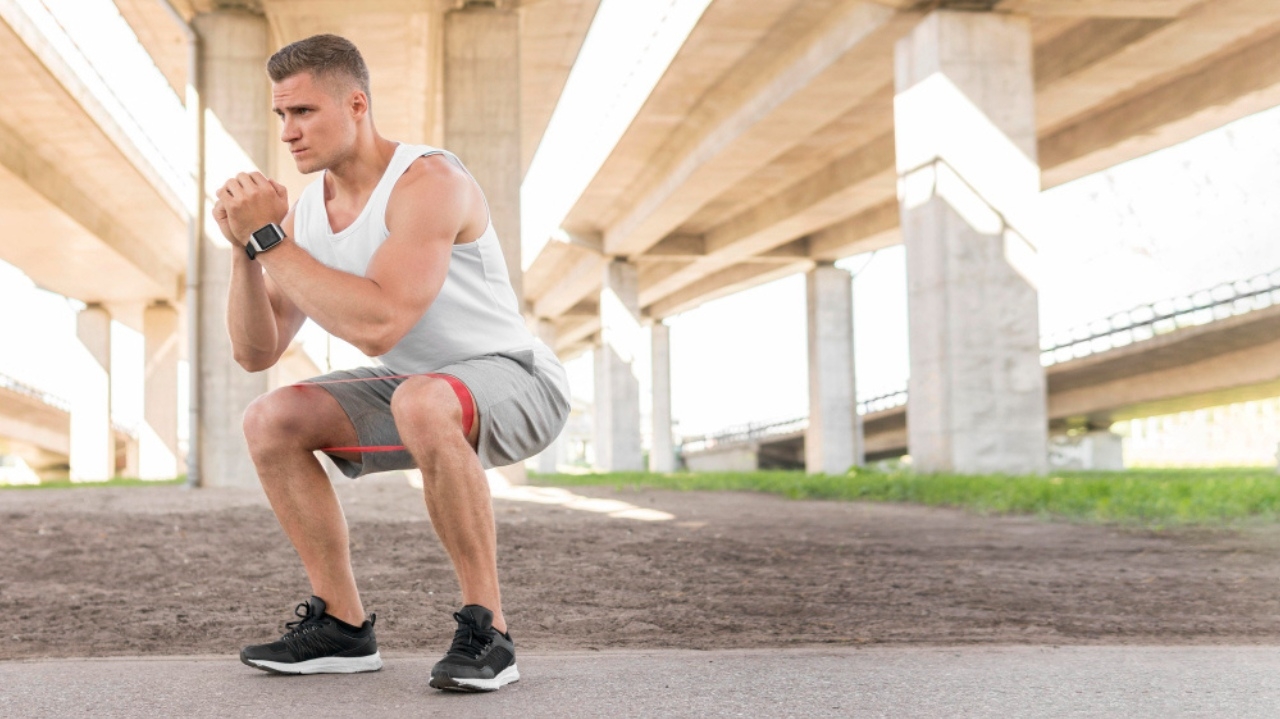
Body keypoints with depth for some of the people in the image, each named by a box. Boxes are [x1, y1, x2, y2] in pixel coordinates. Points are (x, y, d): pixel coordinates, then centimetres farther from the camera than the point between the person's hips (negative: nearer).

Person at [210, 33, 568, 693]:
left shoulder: (429, 184, -24)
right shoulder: (306, 210, 1)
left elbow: (377, 326, -37)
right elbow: (255, 353, 1)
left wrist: (269, 238, -29)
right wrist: (245, 247, -15)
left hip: (516, 383, -8)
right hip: (418, 387, 8)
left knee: (421, 402, -40)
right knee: (270, 421, -7)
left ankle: (487, 632, -26)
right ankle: (343, 626, 1)